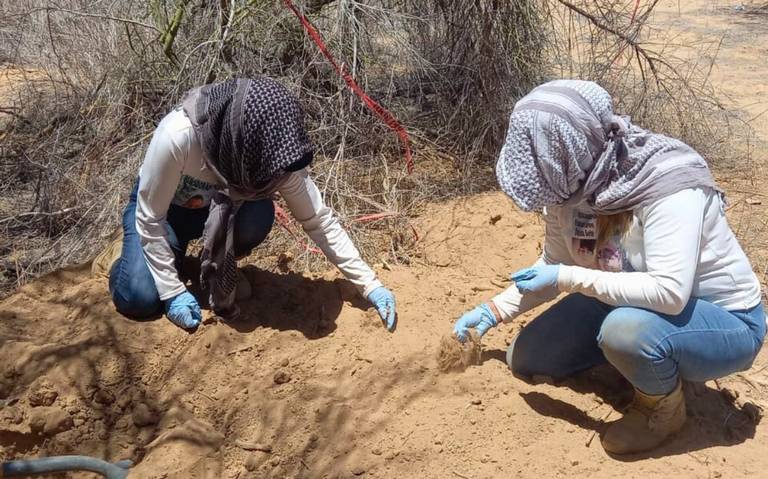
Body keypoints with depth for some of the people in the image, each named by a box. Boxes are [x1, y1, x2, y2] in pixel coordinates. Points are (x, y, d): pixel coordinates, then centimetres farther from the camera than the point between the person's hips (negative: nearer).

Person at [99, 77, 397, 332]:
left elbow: (319, 219, -22)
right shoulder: (177, 137, -41)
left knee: (259, 214, -32)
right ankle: (132, 251, 14)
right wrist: (172, 292, -27)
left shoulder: (271, 152, -30)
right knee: (140, 300, -22)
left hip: (215, 207, 2)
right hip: (160, 206, -2)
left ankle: (219, 267, 1)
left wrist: (369, 284, -26)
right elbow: (150, 218, -27)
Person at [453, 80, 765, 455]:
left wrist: (569, 279, -34)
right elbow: (555, 264, 3)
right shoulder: (573, 181, -11)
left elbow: (669, 292, -40)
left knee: (626, 328, -38)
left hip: (725, 322, -6)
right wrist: (496, 310, -3)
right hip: (631, 304, 7)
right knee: (526, 359, 3)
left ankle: (664, 409, -5)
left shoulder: (667, 186, -32)